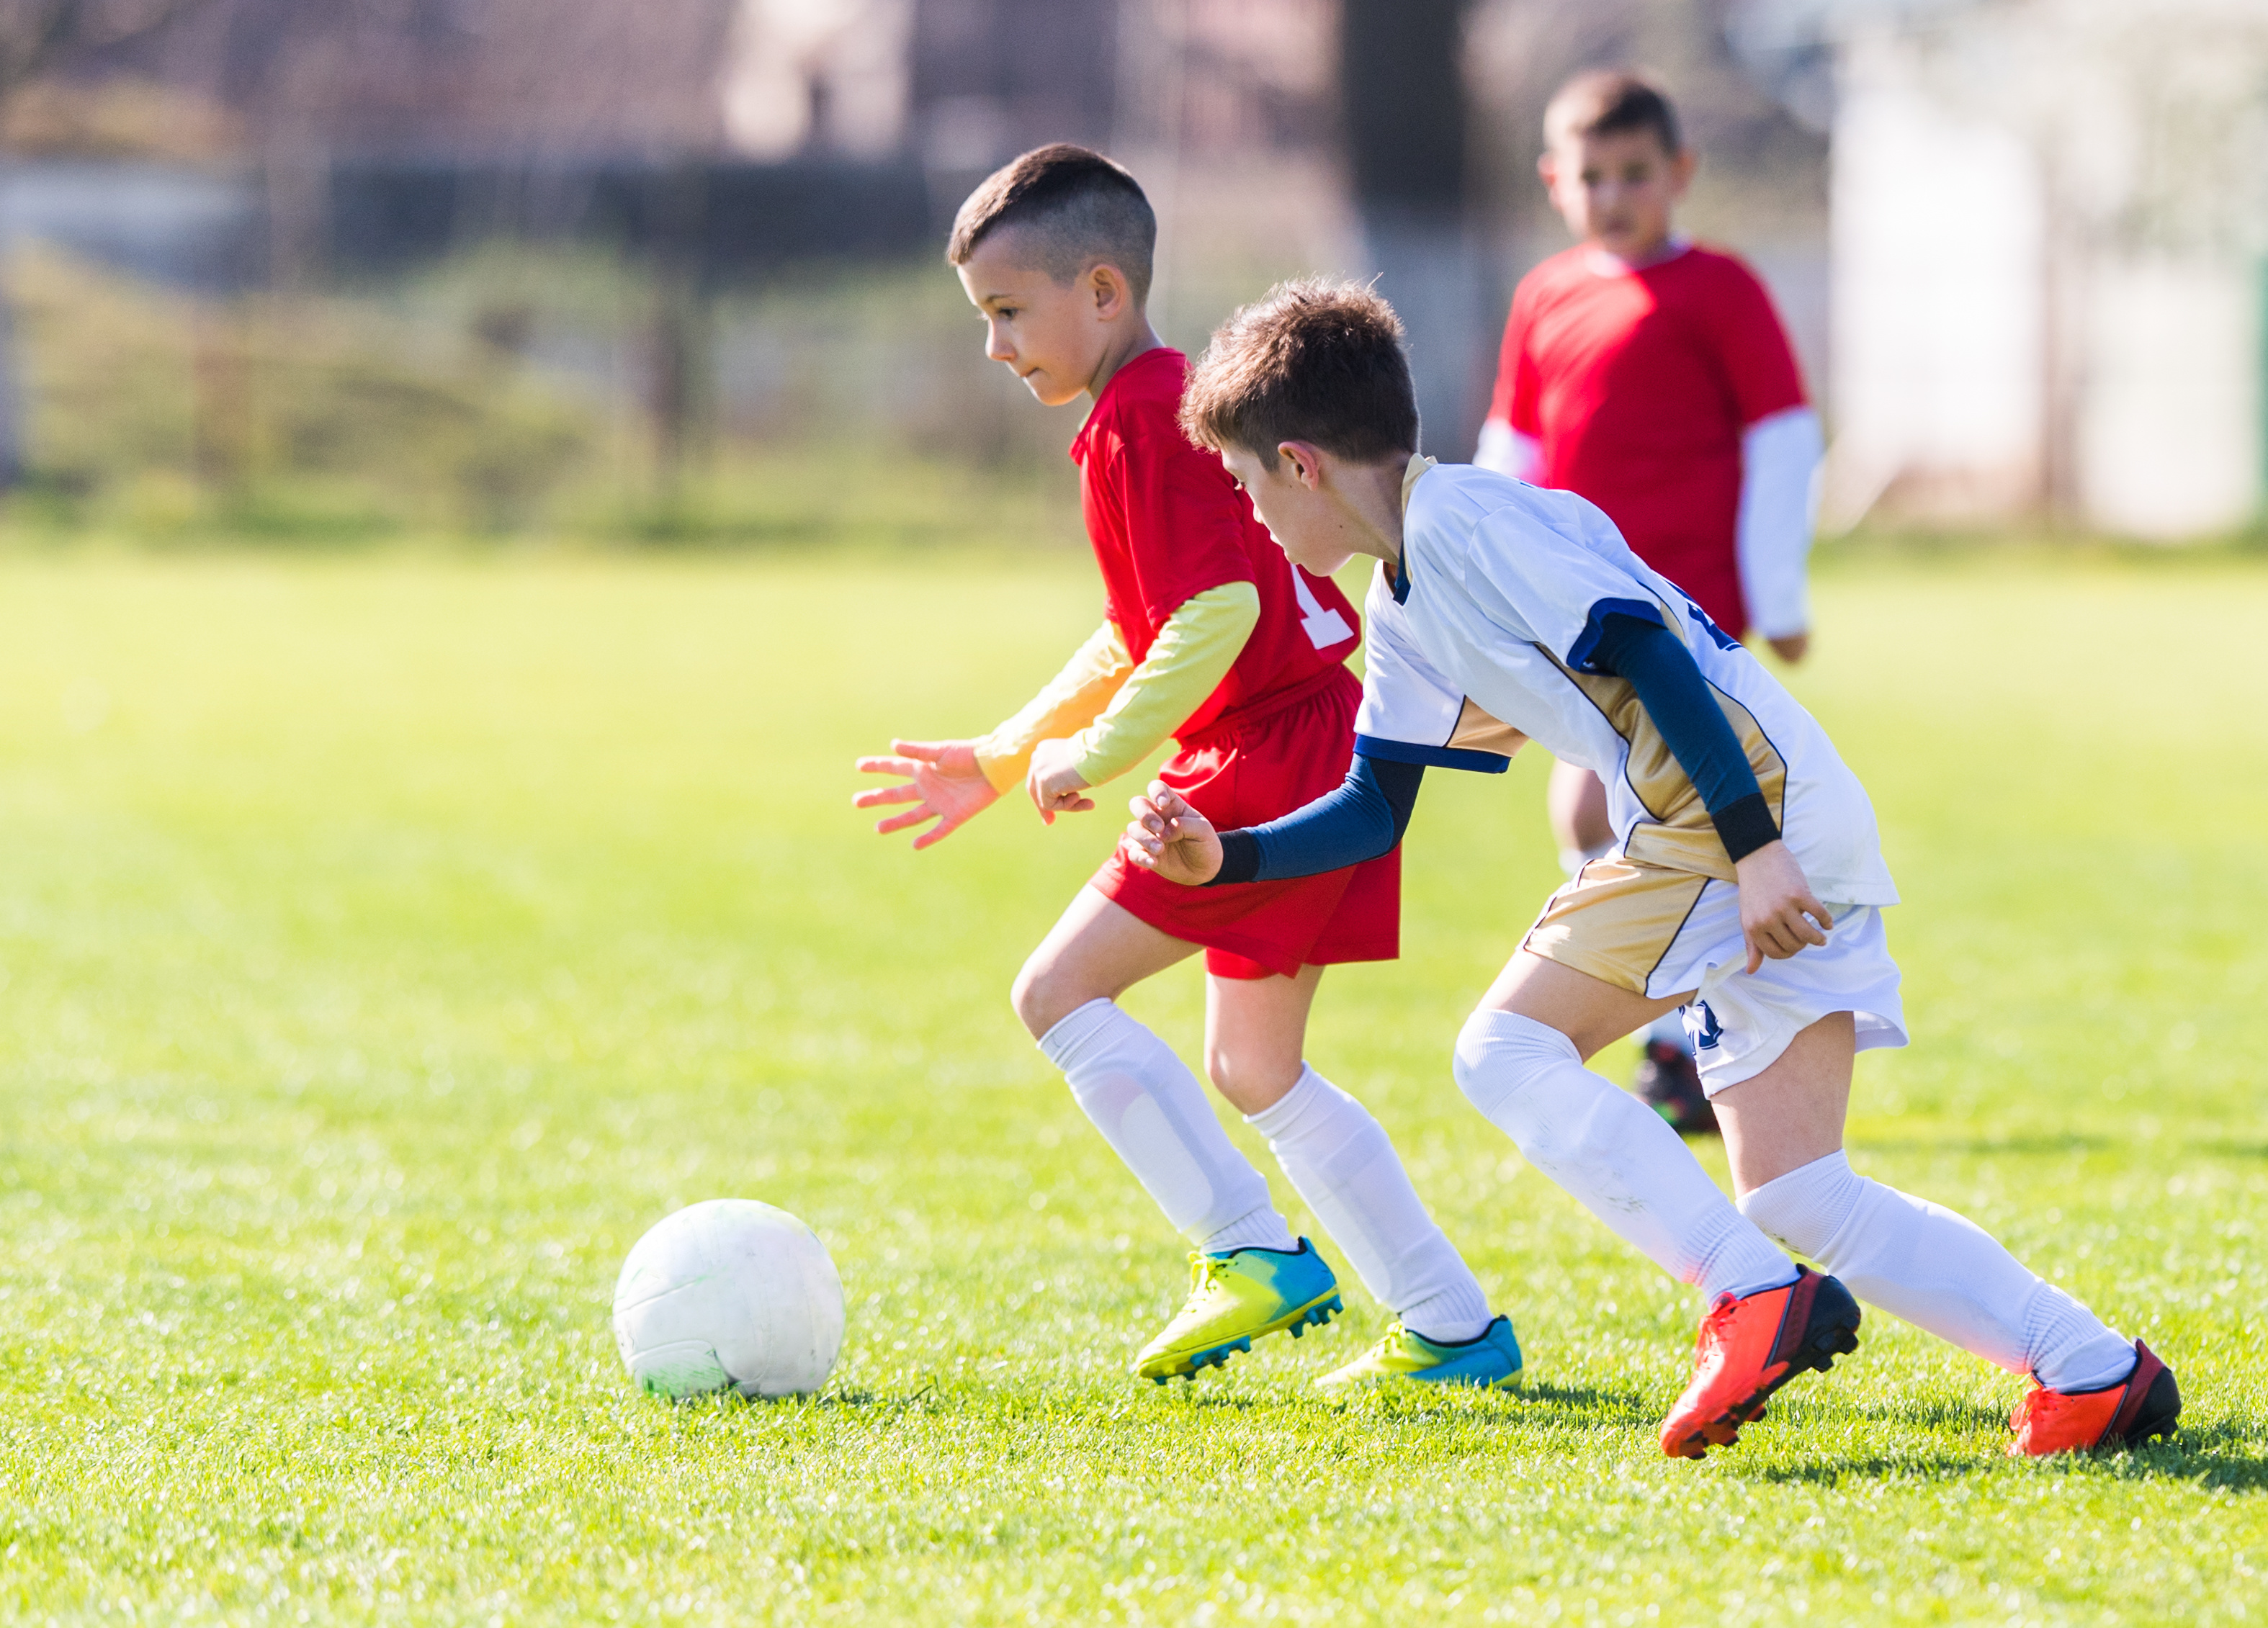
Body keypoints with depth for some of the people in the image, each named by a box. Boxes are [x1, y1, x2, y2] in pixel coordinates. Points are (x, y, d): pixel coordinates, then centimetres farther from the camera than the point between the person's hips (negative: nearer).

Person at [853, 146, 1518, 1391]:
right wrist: (998, 761, 26)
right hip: (1322, 759, 11)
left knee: (1059, 989, -9)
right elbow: (1139, 638, 27)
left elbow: (1217, 611, -26)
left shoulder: (1145, 420, -14)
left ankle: (1252, 1253, -9)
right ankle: (1451, 1325, 18)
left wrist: (1097, 754, -18)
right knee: (1252, 1071, 17)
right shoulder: (1167, 403, 19)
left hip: (1273, 762, -11)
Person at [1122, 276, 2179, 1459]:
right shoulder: (1405, 615, 22)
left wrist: (1751, 848, -21)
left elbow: (1648, 653, -17)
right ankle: (2097, 1372, 3)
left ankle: (1758, 1299, -19)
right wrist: (1221, 859, 17)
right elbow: (1372, 812, 30)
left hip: (1754, 798, -10)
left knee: (1507, 1049, -12)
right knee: (1795, 1196, 6)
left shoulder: (1462, 519, -9)